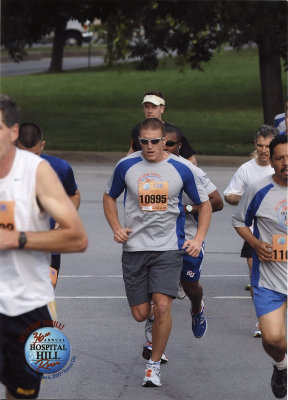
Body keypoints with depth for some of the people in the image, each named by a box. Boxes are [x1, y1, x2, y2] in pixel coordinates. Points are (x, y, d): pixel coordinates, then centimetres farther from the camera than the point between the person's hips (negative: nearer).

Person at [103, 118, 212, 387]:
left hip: (169, 248, -2)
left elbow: (204, 203, 9)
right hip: (135, 247, 2)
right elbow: (109, 197, 16)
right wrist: (116, 228, 1)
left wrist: (198, 239, -3)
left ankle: (154, 365, 1)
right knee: (140, 313, 1)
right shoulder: (126, 166, 0)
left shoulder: (181, 169, -2)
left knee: (162, 307, -17)